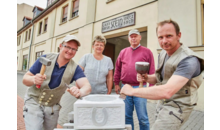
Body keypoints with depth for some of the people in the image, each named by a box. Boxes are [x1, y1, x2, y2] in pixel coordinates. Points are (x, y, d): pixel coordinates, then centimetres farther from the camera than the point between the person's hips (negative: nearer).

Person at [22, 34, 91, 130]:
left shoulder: (75, 68, -14)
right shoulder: (46, 58, -13)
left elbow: (87, 86, -27)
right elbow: (25, 79, -9)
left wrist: (79, 92, -50)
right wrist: (34, 79, -33)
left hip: (53, 107, 2)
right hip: (34, 102, -1)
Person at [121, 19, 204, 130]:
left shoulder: (188, 60, -26)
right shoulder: (162, 53, 1)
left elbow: (166, 91, -37)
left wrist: (132, 91, -31)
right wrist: (146, 78, -9)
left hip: (177, 106, -7)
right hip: (162, 102, 8)